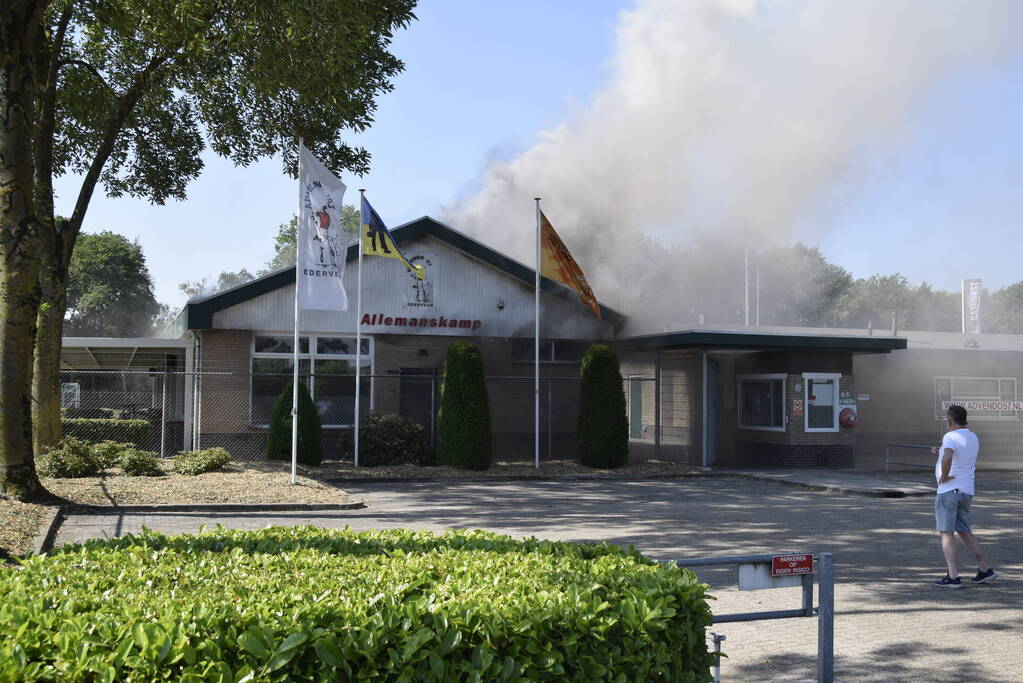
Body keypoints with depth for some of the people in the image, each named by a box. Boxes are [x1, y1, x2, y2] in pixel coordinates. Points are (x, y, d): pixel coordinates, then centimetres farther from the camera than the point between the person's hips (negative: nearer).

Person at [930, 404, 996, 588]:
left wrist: (944, 476, -18)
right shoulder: (974, 438, 12)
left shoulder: (950, 437, -14)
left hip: (948, 490, -8)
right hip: (967, 491, 8)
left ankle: (953, 576, -7)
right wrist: (941, 452, 28)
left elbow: (948, 458, -33)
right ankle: (985, 569, 17)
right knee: (965, 531, 19)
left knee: (947, 533, -3)